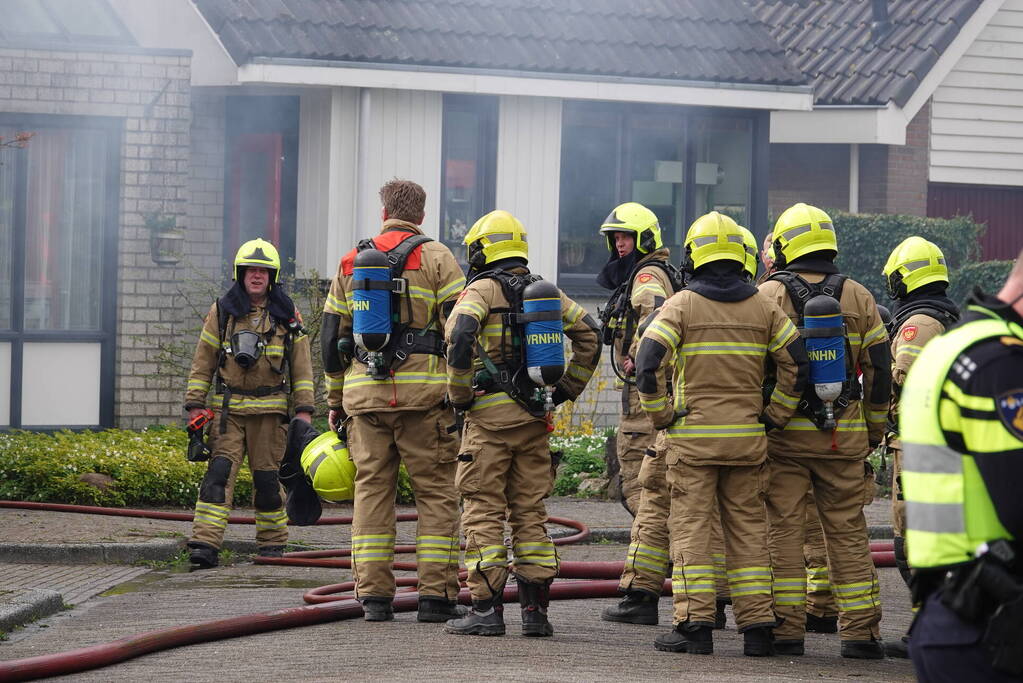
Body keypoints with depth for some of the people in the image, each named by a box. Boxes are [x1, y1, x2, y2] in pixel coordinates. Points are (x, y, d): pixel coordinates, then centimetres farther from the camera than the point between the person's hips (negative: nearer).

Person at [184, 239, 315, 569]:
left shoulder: (286, 316, 7)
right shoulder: (222, 312, 6)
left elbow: (302, 367, 9)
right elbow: (202, 363, 9)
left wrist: (303, 409, 2)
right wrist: (195, 405, 3)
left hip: (270, 409, 0)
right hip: (228, 408, 0)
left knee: (267, 477, 3)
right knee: (219, 471, -11)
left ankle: (272, 542, 18)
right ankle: (205, 544, -19)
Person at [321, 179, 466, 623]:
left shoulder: (351, 262, 14)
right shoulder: (436, 258, 1)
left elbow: (331, 337, 16)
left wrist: (335, 400, 22)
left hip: (364, 394, 4)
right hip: (423, 393, -3)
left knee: (371, 489, 7)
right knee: (435, 491, 2)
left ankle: (373, 596, 4)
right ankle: (436, 595, -3)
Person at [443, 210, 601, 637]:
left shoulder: (483, 289, -5)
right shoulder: (546, 291, 13)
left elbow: (459, 335, -21)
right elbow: (589, 335, 12)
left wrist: (459, 395, -10)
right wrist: (567, 387, 15)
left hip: (491, 414, -5)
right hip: (535, 416, 6)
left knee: (484, 510, -2)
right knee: (530, 511, 9)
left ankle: (487, 607, -6)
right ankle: (535, 609, 7)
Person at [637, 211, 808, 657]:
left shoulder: (682, 305, -4)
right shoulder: (762, 307, 6)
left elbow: (648, 362, -13)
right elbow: (797, 361, 3)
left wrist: (660, 415, -2)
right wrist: (776, 415, 9)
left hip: (692, 434, -3)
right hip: (746, 436, 3)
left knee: (691, 527, 0)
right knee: (748, 528, 8)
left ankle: (695, 624, -5)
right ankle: (757, 627, 6)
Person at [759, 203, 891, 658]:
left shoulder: (769, 295, -4)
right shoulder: (857, 297, 4)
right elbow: (879, 369, 7)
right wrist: (874, 431, 16)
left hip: (784, 433, -2)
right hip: (843, 435, 2)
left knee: (783, 531, 3)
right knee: (848, 531, 6)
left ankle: (786, 626, 0)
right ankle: (860, 631, 5)